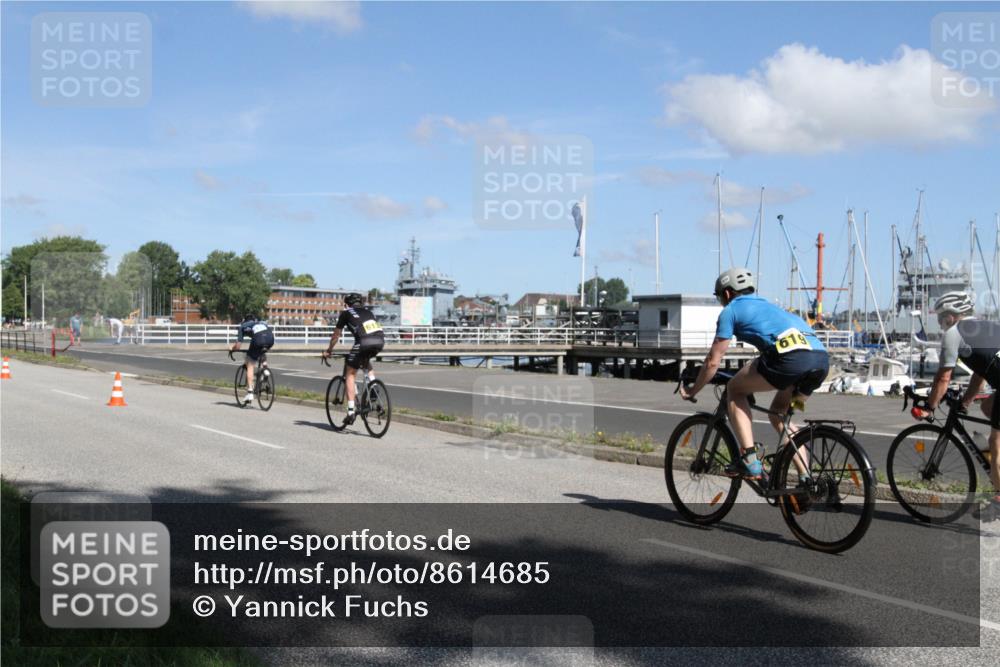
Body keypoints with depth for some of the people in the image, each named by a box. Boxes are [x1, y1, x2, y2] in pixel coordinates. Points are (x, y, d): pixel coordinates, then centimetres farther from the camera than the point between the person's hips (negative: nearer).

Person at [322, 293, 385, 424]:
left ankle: (351, 412, 1)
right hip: (380, 340, 5)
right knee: (366, 360, 37)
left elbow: (336, 335, 28)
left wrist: (328, 351, 43)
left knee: (351, 375, 8)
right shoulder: (368, 312, 34)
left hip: (364, 341, -5)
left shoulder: (346, 313, 22)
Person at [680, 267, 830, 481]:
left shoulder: (731, 310, 16)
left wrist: (692, 391, 30)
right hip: (822, 358, 7)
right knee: (778, 414, 26)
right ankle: (806, 479, 20)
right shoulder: (768, 305, 37)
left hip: (790, 357, -7)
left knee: (735, 389, 15)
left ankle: (749, 461, 5)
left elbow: (713, 361, 16)